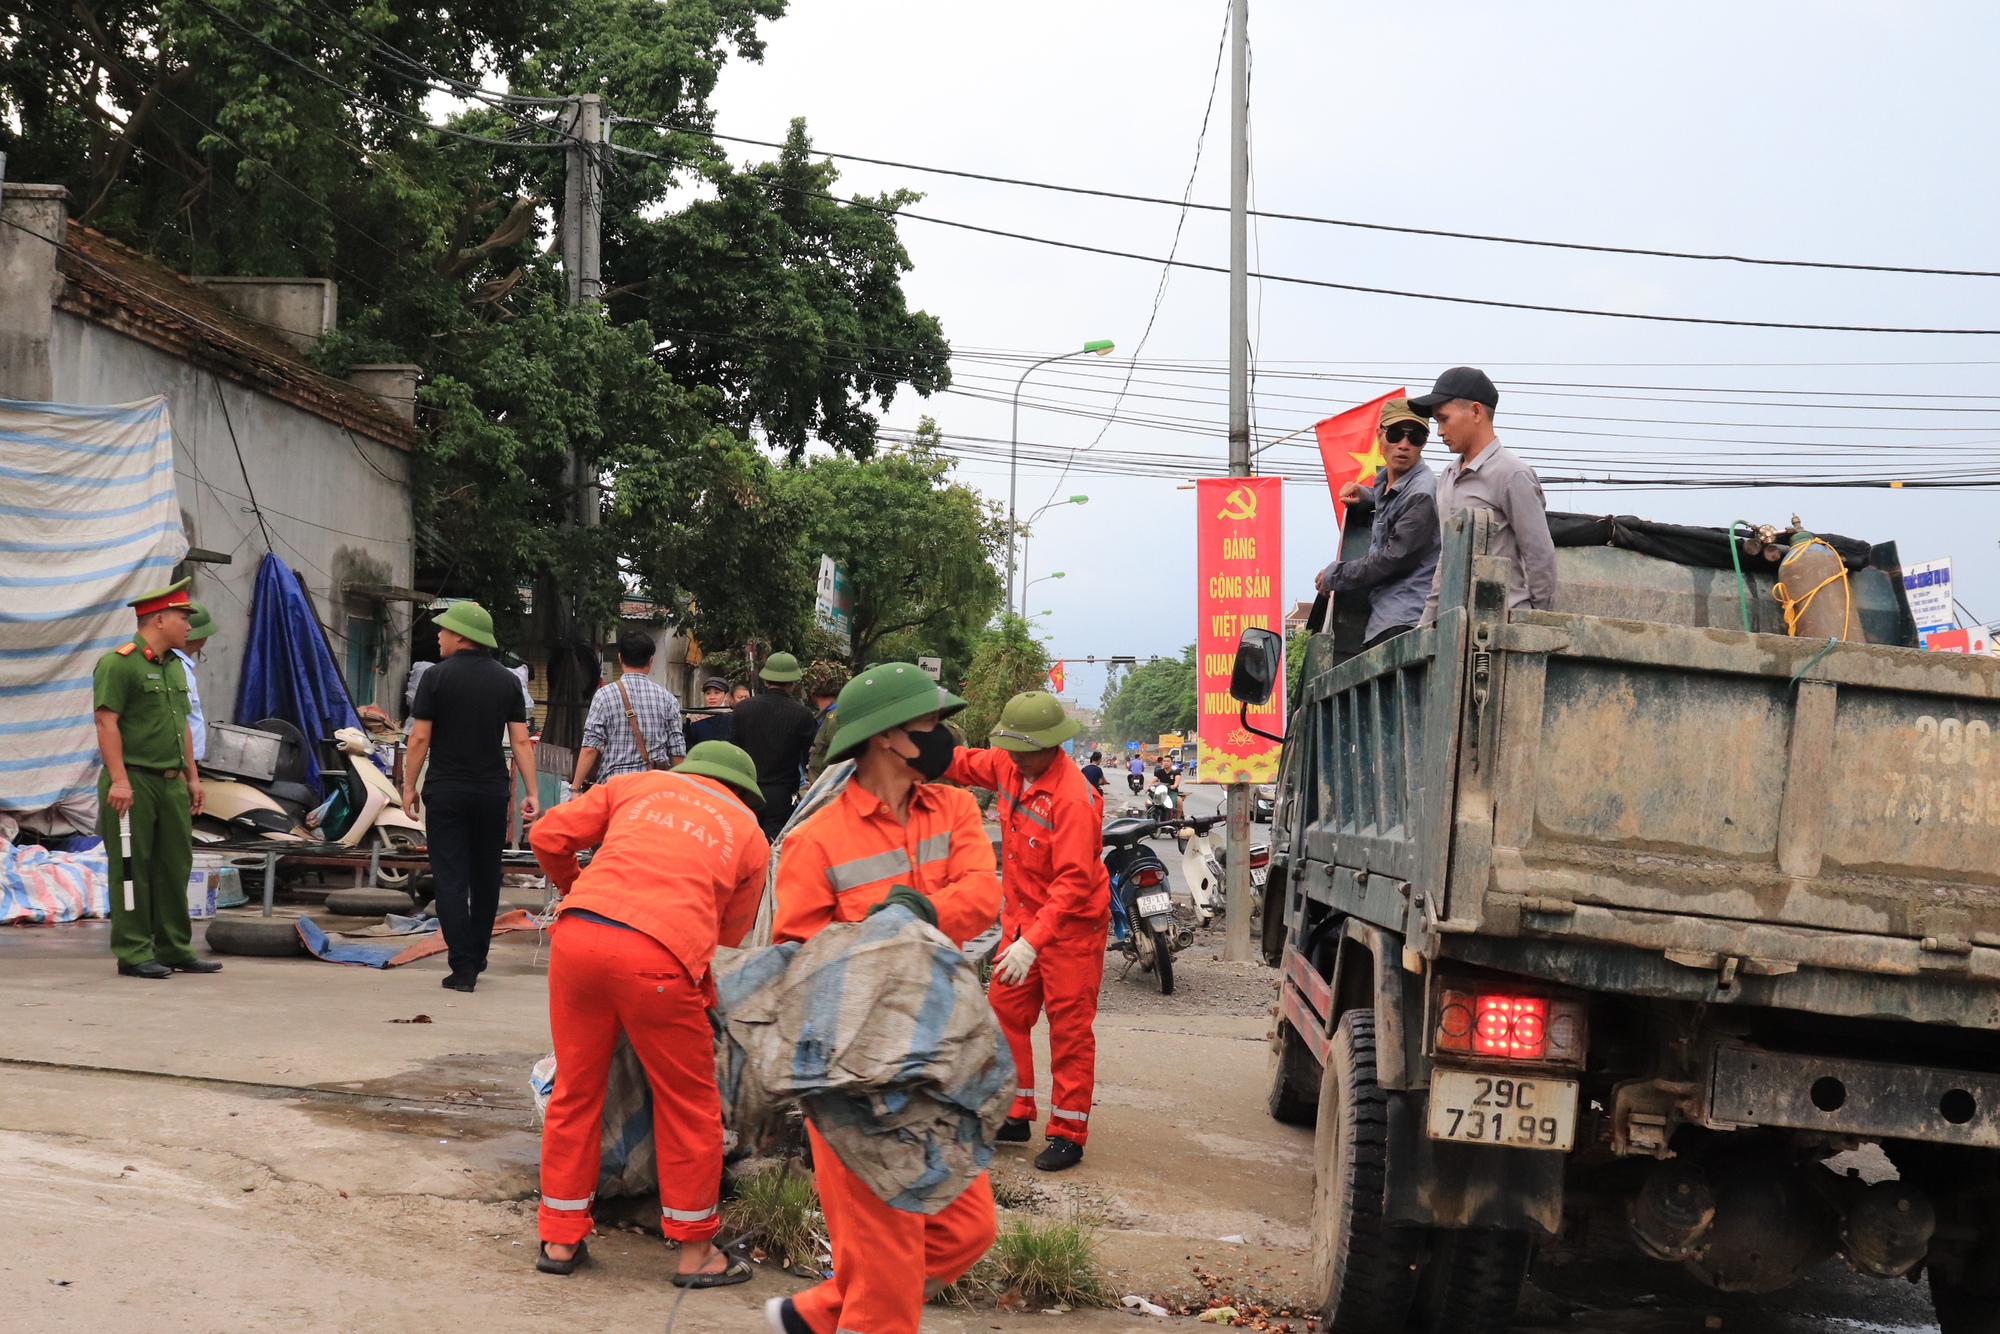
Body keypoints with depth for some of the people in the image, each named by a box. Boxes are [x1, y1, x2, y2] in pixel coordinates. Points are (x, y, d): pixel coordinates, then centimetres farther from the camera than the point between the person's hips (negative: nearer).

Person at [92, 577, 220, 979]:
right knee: (132, 869, -3)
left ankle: (175, 950, 17)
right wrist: (119, 780, -21)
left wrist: (192, 776, 18)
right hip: (133, 781, -8)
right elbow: (106, 723, -16)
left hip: (172, 782, 8)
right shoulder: (117, 663, -11)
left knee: (176, 867, 10)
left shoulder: (174, 666, 17)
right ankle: (133, 954, 2)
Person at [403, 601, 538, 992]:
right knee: (486, 875, 15)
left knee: (450, 878, -2)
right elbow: (521, 741, 1)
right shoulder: (507, 680, 4)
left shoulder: (437, 676, -6)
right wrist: (531, 793, 3)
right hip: (492, 791, 3)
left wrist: (409, 786, 2)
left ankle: (462, 967, -8)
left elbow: (420, 737, -7)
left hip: (446, 791, -3)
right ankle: (477, 957, 26)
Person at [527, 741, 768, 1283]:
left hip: (578, 934, 3)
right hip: (658, 956, -3)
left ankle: (560, 1239, 27)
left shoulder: (639, 785, 23)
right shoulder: (749, 836, 21)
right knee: (688, 1103, 13)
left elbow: (547, 836, 20)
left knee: (575, 1090, 18)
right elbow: (729, 937, 22)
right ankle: (695, 1252, 22)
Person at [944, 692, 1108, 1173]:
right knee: (1006, 1012, 11)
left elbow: (1073, 882, -30)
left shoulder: (1073, 798, -27)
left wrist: (1033, 941, -36)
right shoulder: (1009, 765, -3)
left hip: (1071, 925, -8)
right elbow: (966, 764, 18)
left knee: (1070, 1028, 0)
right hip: (1022, 917, 8)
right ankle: (1014, 1115, 24)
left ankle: (1068, 1134, 8)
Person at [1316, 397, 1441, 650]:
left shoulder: (1422, 493, -12)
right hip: (1382, 618, 9)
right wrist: (1363, 497, 17)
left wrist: (1334, 576, -3)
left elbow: (1396, 558, -14)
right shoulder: (1384, 480, 17)